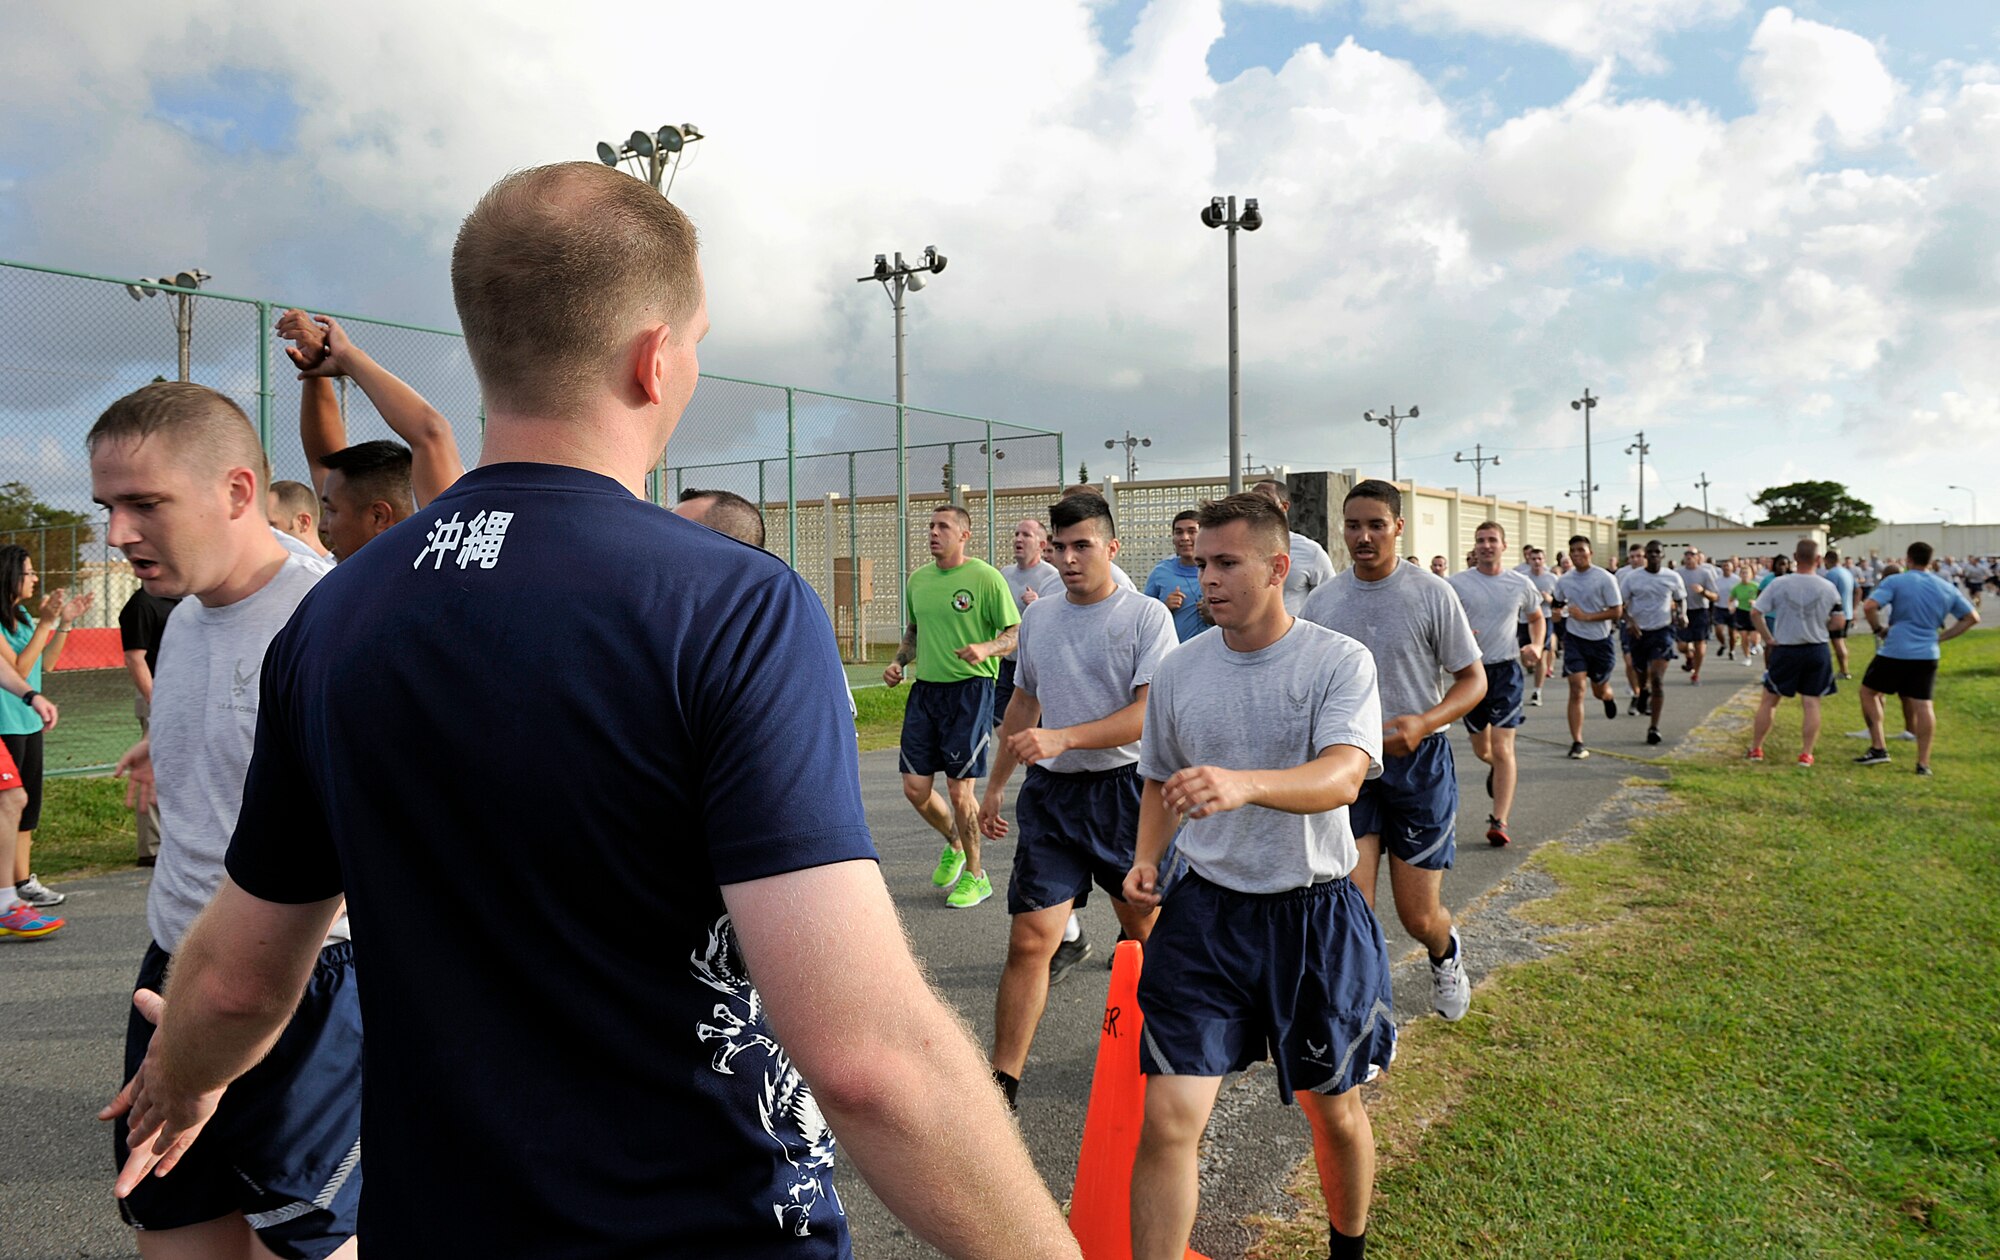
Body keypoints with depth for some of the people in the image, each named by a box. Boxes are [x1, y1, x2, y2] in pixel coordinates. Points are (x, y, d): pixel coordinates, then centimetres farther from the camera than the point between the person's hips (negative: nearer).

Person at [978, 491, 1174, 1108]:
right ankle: (1003, 1085, 1)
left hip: (1125, 787, -3)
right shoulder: (1036, 617, 9)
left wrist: (1060, 738, -27)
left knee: (1148, 929, 13)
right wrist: (995, 784, 23)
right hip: (1051, 793, 3)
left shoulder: (1147, 616, -8)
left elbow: (1149, 714, -17)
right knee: (1029, 940, -5)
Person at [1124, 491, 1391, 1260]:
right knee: (1167, 1121, -7)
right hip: (1204, 913, 2)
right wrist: (1146, 858, -3)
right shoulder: (1178, 670, 1)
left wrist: (1242, 784, -44)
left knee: (1335, 1112, 17)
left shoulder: (1340, 662, -10)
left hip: (1314, 915, -1)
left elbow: (1342, 775, -26)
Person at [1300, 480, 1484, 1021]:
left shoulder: (1431, 593, -6)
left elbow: (1473, 680, -3)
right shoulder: (1321, 601, 3)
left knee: (1419, 916, 6)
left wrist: (1424, 722, -20)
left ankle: (1446, 954, 43)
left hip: (1418, 762, -2)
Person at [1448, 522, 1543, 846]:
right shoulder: (1456, 584, -3)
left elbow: (1536, 617, 19)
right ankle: (1500, 768, 51)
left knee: (1502, 749, -10)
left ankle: (1499, 822, -8)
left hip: (1506, 671, -1)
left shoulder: (1520, 584, 2)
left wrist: (1536, 645, 0)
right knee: (1481, 750, 14)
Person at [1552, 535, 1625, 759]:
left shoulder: (1605, 579, -11)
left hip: (1600, 640, -1)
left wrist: (1586, 616, -21)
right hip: (1574, 640, 1)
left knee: (1599, 691, 13)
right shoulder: (1563, 581, 1)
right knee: (1576, 690, -10)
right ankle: (1577, 743, -9)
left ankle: (1609, 697, 54)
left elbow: (1617, 611, -13)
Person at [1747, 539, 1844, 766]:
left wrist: (1768, 639, -2)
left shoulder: (1779, 583, -9)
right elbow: (1839, 621, 2)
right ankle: (1806, 753, 6)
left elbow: (1755, 613, -11)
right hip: (1817, 651, 1)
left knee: (1769, 700, 10)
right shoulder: (1828, 587, -4)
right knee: (1811, 701, 7)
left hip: (1785, 650, -1)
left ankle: (1755, 749, 15)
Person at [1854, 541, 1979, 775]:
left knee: (1869, 692, 13)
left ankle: (1878, 748, 6)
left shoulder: (1895, 582, -6)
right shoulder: (1946, 588, 10)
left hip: (1895, 652, -4)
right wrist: (1941, 637, 12)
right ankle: (1923, 763, 6)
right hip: (1928, 655, 4)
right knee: (1923, 704, 5)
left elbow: (1869, 606, -20)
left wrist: (1878, 629, -3)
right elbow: (1972, 617, 15)